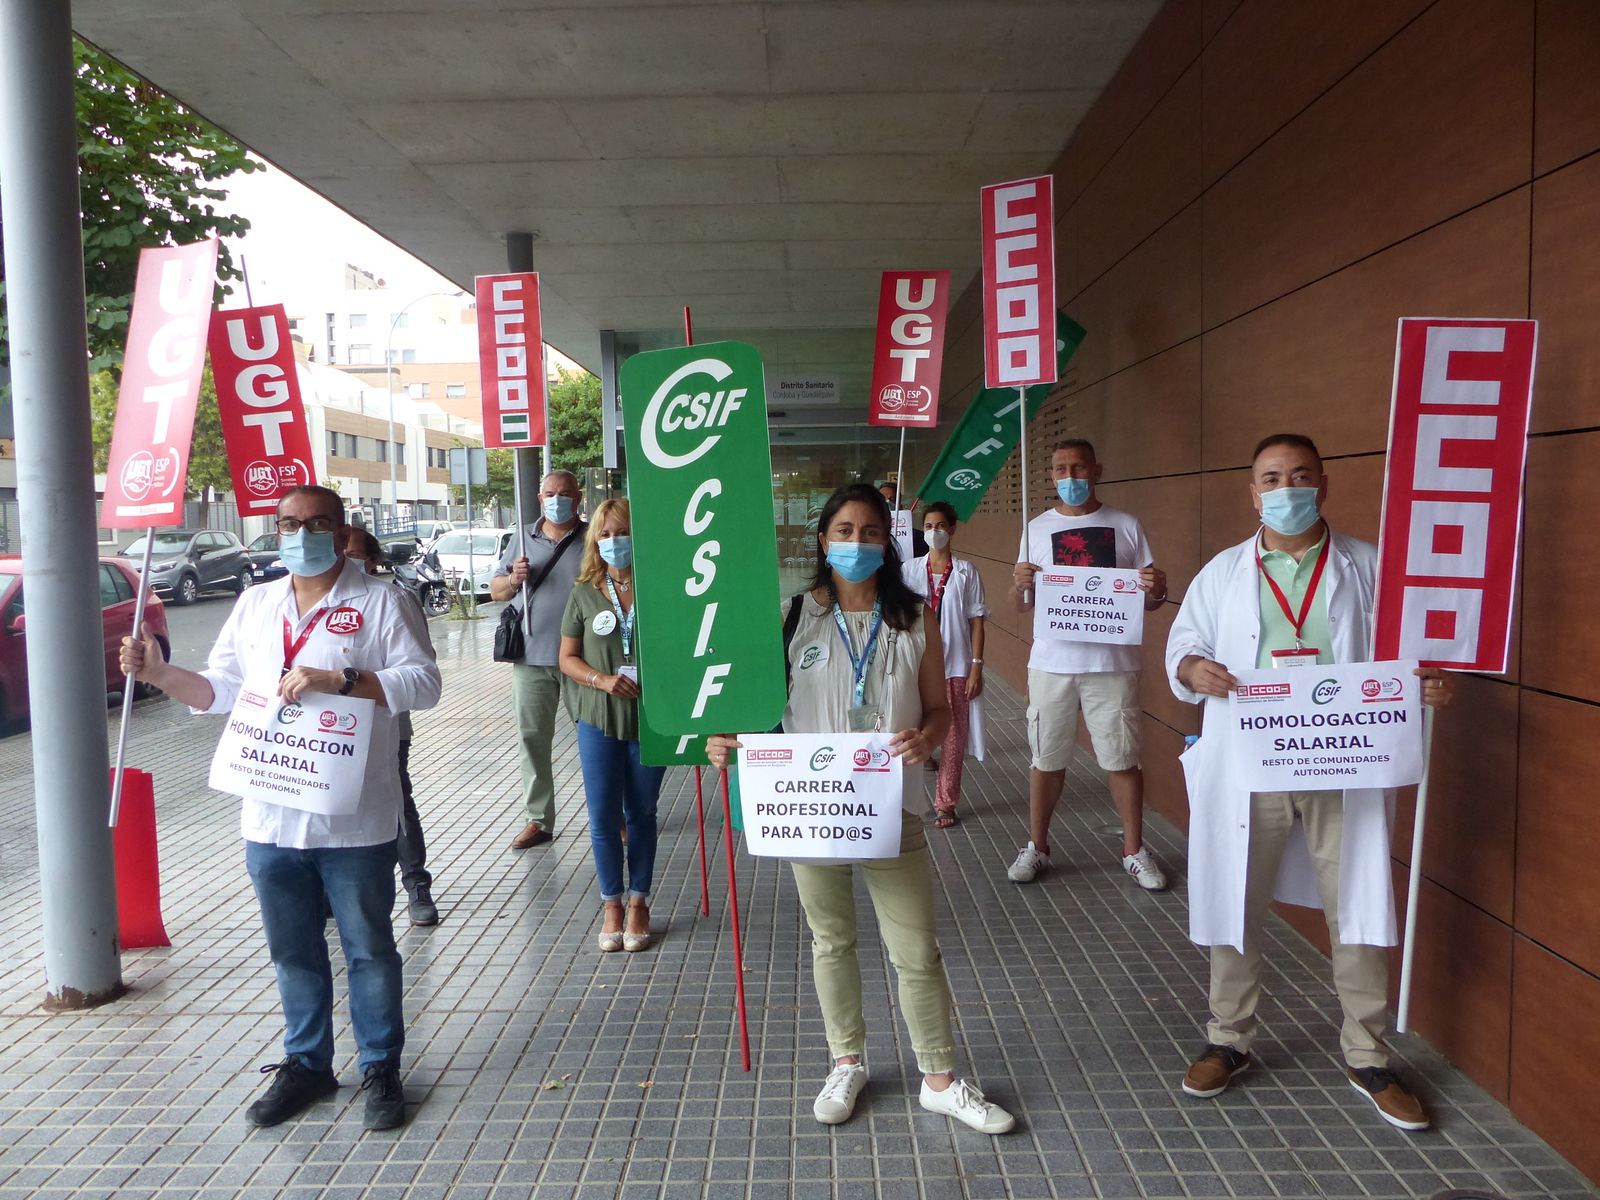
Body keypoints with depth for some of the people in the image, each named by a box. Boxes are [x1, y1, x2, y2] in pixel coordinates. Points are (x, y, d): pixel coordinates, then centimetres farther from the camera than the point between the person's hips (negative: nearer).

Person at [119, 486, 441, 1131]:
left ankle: (381, 1067, 25)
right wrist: (160, 673, -2)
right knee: (294, 951, 18)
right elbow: (220, 689, 15)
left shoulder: (381, 602, -5)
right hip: (272, 819, 5)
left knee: (369, 949, 8)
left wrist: (336, 678, -24)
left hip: (354, 821, -5)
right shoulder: (254, 605, 12)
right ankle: (306, 1063, 35)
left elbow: (423, 683, -15)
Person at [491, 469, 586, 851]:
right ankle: (537, 820, 15)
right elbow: (495, 591, 14)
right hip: (533, 658, 3)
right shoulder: (523, 540, 12)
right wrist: (514, 578, -7)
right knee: (532, 739, 5)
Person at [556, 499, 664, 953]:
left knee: (641, 814, 11)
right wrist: (602, 680, -14)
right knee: (603, 817, 5)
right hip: (598, 719, 1)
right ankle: (611, 903, 23)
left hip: (650, 718, -1)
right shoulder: (585, 593, 0)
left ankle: (638, 903, 26)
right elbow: (567, 658, 4)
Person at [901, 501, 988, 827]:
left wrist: (977, 665, -6)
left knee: (954, 736, 5)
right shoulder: (910, 570, 3)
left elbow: (976, 621, 0)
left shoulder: (965, 572, 0)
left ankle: (946, 803, 17)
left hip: (956, 667, -1)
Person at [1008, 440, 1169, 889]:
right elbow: (1022, 606, 8)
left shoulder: (1126, 526, 5)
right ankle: (1036, 846, 24)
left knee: (1123, 759, 5)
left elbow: (1148, 600, 8)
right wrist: (1020, 585, -14)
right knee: (1047, 759, 9)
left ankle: (1134, 850, 20)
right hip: (1052, 662, 1)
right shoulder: (1038, 528, 8)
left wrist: (1157, 591, -15)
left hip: (1112, 663, -1)